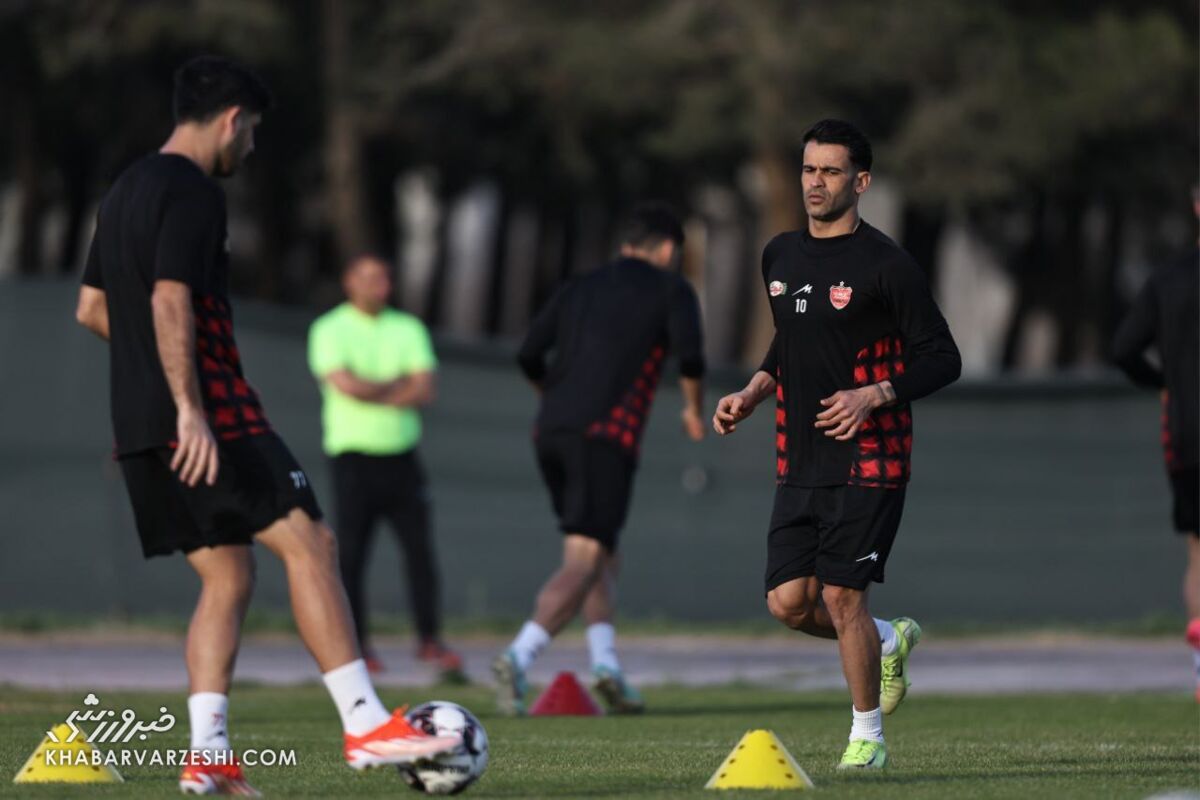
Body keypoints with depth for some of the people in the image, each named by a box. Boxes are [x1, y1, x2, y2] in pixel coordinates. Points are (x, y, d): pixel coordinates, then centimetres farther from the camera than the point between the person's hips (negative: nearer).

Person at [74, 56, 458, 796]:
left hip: (142, 427, 10)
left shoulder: (128, 191, 19)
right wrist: (190, 408, -25)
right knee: (309, 543, -9)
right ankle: (366, 726, -15)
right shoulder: (194, 193, -11)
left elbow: (91, 308, 25)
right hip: (210, 418, -10)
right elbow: (170, 300, -22)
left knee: (228, 576, 10)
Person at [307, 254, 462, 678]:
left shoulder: (408, 329, 12)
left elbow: (424, 392, 0)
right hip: (354, 456, -3)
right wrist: (398, 384, -4)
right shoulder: (330, 331, 0)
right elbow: (346, 385, -15)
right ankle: (357, 646, 1)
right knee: (350, 553, -5)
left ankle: (429, 639, 6)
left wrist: (373, 392, -9)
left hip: (401, 455, 3)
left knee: (420, 547, -2)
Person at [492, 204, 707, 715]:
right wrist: (694, 410, 10)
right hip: (606, 437, -6)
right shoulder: (669, 289, 8)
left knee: (602, 557, 19)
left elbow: (529, 356, 12)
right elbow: (690, 356, -7)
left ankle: (605, 661, 6)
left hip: (551, 431, 6)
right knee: (583, 562, -11)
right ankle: (517, 657, -29)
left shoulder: (579, 289, 22)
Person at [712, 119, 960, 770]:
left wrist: (873, 396, -20)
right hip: (798, 465, 6)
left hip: (867, 462, -6)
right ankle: (889, 642, 29)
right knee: (788, 602, 0)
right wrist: (752, 393, 11)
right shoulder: (780, 257, 11)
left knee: (842, 595, -8)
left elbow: (942, 358, -7)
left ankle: (867, 734, 10)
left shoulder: (885, 264, -9)